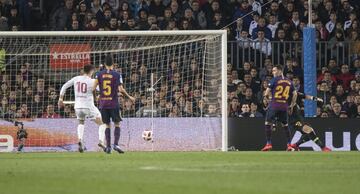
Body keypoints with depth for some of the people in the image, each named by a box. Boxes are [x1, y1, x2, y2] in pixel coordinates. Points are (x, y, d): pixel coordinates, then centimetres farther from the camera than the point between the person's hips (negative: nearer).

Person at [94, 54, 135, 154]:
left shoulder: (100, 74, 2)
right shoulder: (117, 75, -5)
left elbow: (94, 87, -4)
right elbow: (120, 89, -12)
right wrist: (129, 97, 1)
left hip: (103, 104, 2)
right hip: (114, 104, -2)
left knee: (107, 125, 11)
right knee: (117, 124, 7)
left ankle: (108, 146, 5)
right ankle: (116, 144, -8)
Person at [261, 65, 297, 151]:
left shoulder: (275, 80, -6)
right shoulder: (289, 82, 9)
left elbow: (267, 92, -7)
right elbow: (295, 94, 11)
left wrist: (267, 96, 15)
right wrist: (292, 104, 23)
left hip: (274, 105, -5)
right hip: (284, 106, 5)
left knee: (268, 123, 4)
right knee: (285, 125, 17)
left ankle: (268, 143, -3)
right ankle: (289, 144, 12)